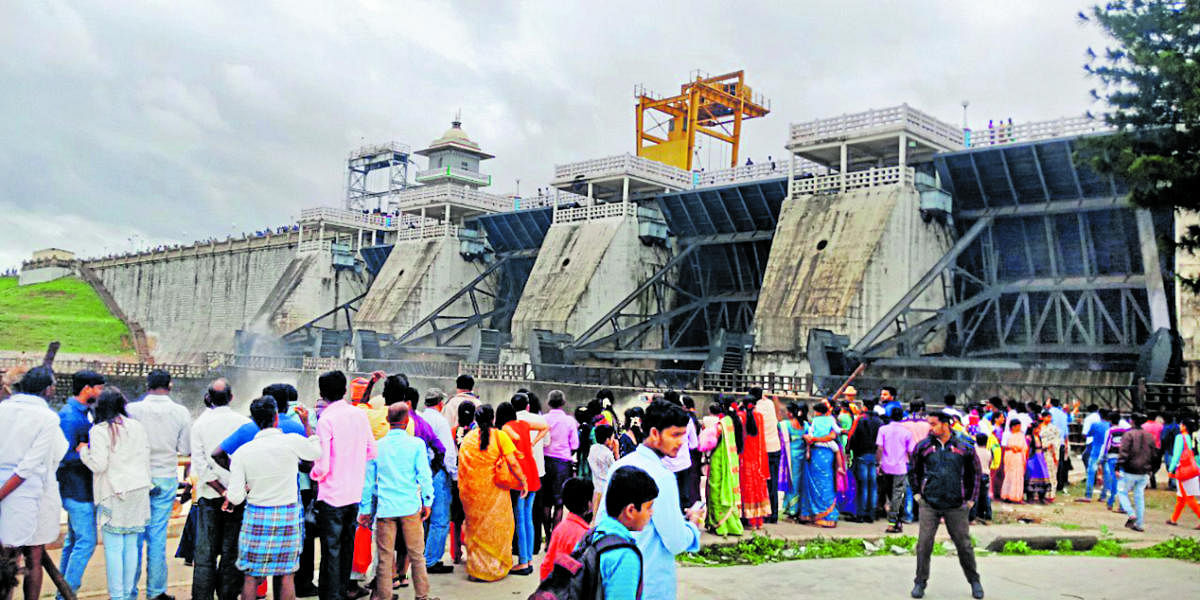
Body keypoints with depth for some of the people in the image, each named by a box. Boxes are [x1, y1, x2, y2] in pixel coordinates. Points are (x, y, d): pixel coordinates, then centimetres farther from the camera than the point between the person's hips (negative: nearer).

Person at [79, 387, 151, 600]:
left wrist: (83, 450, 4)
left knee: (113, 547, 0)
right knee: (131, 545, 10)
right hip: (138, 491, 5)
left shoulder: (100, 430, -8)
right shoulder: (138, 427, 9)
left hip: (114, 494, -5)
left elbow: (98, 464, -12)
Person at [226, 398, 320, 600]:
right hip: (288, 516, -1)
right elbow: (318, 451, 9)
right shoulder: (292, 441, -11)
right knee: (286, 573, 8)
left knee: (251, 575, 10)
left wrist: (228, 497, 17)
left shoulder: (242, 451, -5)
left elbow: (236, 497, -6)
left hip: (256, 517, 1)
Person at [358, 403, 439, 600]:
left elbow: (368, 480, 7)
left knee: (385, 557, 6)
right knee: (416, 555, 8)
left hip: (385, 508, 1)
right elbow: (424, 475, -4)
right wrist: (427, 502, 4)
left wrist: (365, 509, 13)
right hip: (410, 506, -1)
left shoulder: (376, 446, 3)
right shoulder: (416, 444, -3)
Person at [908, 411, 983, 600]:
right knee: (924, 544, -2)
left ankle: (974, 581, 25)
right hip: (929, 505, 0)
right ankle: (920, 582, 10)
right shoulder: (923, 447, 3)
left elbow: (975, 473, 14)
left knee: (964, 545, 6)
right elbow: (913, 471, 17)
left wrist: (971, 499, 12)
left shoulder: (964, 448, 1)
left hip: (956, 506, 0)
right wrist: (917, 493, 11)